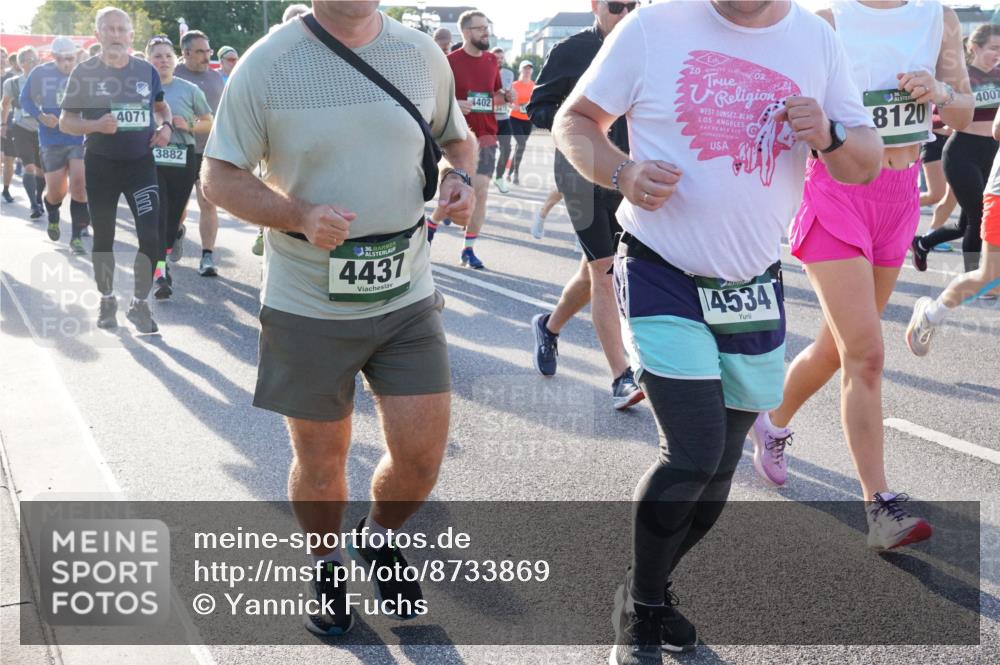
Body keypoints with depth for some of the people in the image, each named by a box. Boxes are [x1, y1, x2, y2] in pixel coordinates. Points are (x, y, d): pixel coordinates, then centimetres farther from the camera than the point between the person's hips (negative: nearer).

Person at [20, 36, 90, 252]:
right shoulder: (40, 73, -5)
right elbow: (25, 99, 4)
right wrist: (41, 116, -13)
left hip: (80, 139, 0)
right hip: (52, 141, 1)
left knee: (79, 185, -13)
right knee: (56, 191, 6)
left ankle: (76, 236, 1)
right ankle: (53, 218, 41)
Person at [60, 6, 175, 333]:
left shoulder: (147, 70, 3)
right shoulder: (84, 72, -5)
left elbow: (160, 105, 21)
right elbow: (65, 121, -3)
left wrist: (166, 126, -1)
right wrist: (96, 125, -22)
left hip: (141, 162, 1)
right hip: (100, 164, -1)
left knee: (150, 236, -8)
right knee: (104, 237, 10)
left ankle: (139, 303, 8)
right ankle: (107, 301, 27)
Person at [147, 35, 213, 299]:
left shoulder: (189, 90, 5)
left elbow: (208, 123, 11)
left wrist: (189, 126, -8)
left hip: (183, 160, 2)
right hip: (150, 160, -2)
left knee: (174, 214, 10)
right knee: (157, 215, -12)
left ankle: (163, 261, 33)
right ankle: (160, 274, -15)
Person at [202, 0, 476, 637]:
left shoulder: (423, 54, -1)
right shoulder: (268, 64, -10)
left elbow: (458, 137, 16)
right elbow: (220, 176, -6)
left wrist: (460, 177, -7)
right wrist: (301, 217, -23)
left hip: (407, 296, 2)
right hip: (308, 304, -2)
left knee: (422, 455, 2)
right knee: (321, 462, 11)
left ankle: (381, 538, 36)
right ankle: (328, 564, 41)